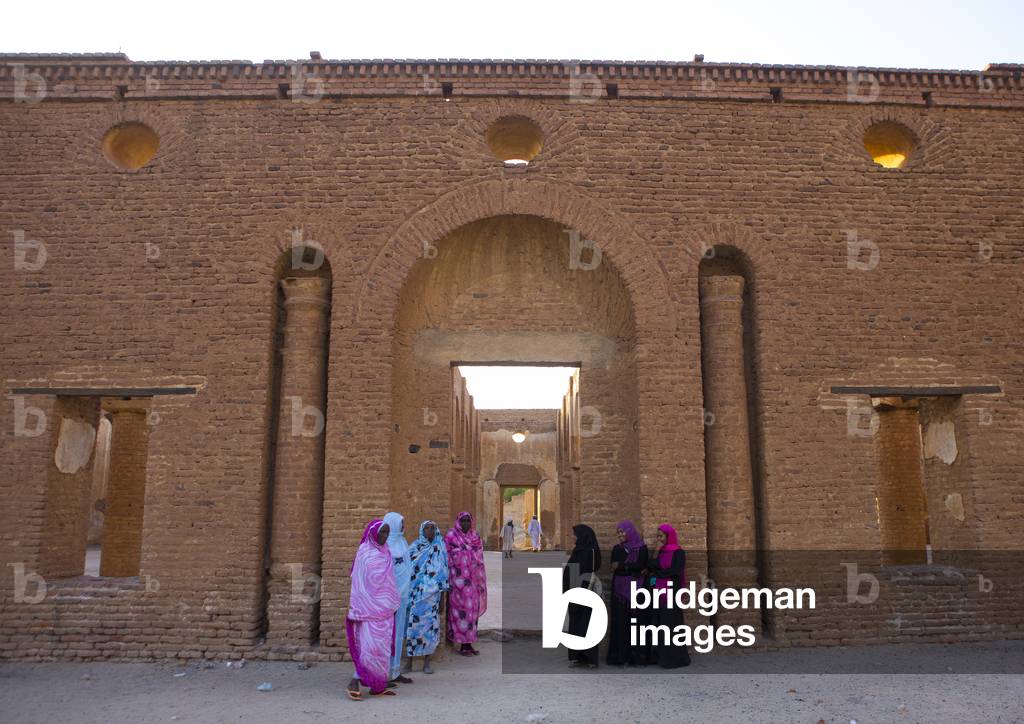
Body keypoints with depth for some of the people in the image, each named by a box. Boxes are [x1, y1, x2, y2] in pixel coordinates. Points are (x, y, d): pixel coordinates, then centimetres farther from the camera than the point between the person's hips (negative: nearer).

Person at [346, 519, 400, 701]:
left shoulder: (385, 552, 10)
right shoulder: (364, 552, -10)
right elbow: (358, 583, -9)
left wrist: (392, 604, 15)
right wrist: (358, 608, -11)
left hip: (385, 608, 7)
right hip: (370, 607, -7)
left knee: (382, 647, 9)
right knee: (370, 645, -11)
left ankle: (377, 686, 15)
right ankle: (354, 682, -3)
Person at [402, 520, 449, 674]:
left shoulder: (439, 548, 6)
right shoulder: (414, 547, 3)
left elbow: (443, 573, 8)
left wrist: (442, 597, 6)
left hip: (432, 594, 1)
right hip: (415, 593, -1)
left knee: (430, 626, 1)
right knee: (412, 625, 0)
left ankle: (427, 663, 11)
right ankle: (409, 662, 10)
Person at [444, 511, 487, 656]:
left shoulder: (475, 536, 11)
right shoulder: (451, 536, -5)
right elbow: (446, 558, -6)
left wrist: (481, 582, 14)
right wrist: (448, 580, -10)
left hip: (474, 580, 6)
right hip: (459, 580, -6)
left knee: (473, 610, 7)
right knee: (462, 609, -4)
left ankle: (469, 643, 16)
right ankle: (463, 645, 5)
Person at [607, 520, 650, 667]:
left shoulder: (642, 548, 1)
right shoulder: (617, 549, 11)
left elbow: (641, 565, -12)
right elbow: (614, 567, -2)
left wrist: (622, 565, -13)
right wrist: (632, 568, -11)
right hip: (620, 590, 2)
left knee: (637, 621, -4)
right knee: (620, 623, -1)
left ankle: (637, 656, 1)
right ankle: (620, 656, 2)